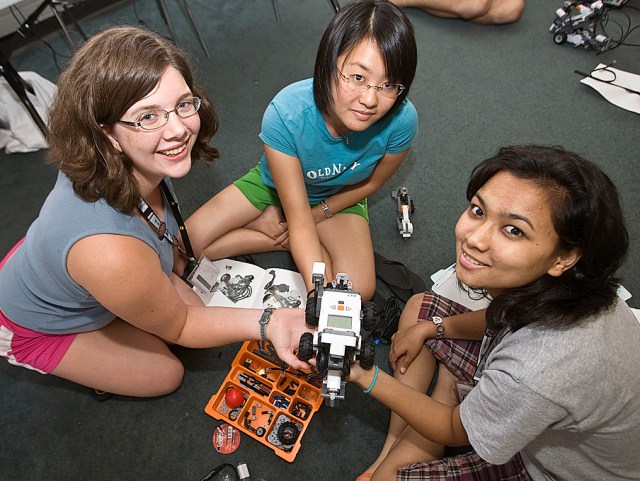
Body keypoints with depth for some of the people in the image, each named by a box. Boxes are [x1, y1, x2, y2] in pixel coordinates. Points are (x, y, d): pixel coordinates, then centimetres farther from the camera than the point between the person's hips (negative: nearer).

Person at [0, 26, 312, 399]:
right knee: (166, 373, 5)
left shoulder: (141, 166, -26)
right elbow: (179, 328, -26)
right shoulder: (112, 254, -47)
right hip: (41, 328, -5)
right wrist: (267, 323, -38)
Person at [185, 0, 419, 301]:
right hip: (274, 183, 0)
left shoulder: (402, 120, -31)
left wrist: (315, 214, -12)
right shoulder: (285, 114, -37)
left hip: (338, 197, 1)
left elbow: (371, 183, -9)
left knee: (359, 290, -21)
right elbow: (299, 221, -33)